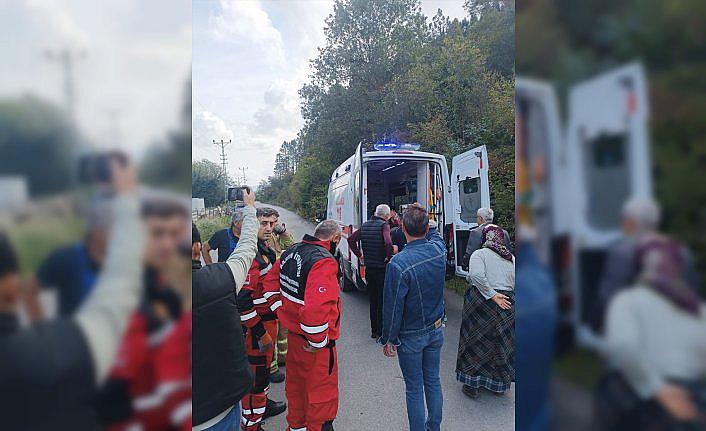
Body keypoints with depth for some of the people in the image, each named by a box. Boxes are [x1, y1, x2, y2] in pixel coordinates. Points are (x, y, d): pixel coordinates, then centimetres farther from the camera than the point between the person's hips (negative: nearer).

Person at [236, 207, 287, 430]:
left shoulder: (266, 251, 8)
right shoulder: (252, 254, -25)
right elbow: (242, 300, -29)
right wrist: (261, 334, -24)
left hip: (268, 320, 10)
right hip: (256, 326, -10)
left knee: (264, 365, 26)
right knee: (256, 372, 4)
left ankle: (262, 403, 46)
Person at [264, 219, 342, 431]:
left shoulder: (290, 252, 3)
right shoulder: (324, 261, -25)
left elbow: (270, 283, 14)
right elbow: (316, 308, -35)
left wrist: (283, 312, 13)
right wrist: (318, 341, -22)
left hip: (292, 333, 9)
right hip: (312, 341, -9)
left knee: (296, 383, 26)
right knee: (322, 390, 9)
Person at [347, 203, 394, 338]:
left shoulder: (365, 225, 6)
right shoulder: (384, 225, -14)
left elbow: (351, 239, 6)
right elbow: (388, 243, -29)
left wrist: (359, 255, 7)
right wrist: (389, 257, -15)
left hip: (369, 268, 6)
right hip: (381, 268, -6)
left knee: (373, 300, 17)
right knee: (382, 301, 5)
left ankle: (374, 330, 26)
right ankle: (380, 332, 11)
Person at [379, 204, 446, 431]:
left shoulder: (398, 264, -27)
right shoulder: (439, 250, -11)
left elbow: (393, 308, -19)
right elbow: (435, 235, 17)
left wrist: (388, 340, -8)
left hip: (410, 337, -5)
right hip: (436, 330, 6)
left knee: (414, 389, 10)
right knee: (433, 381, 21)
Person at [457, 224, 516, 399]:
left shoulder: (479, 254, -5)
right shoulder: (512, 258, 8)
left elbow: (477, 276, -23)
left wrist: (493, 295, -17)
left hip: (481, 303, -4)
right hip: (507, 304, 4)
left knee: (475, 343, 11)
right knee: (503, 344, 18)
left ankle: (472, 384, 18)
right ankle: (500, 384, 31)